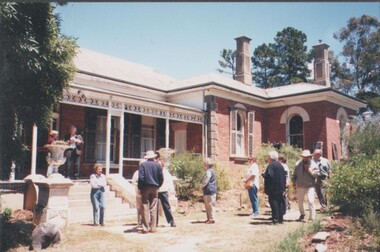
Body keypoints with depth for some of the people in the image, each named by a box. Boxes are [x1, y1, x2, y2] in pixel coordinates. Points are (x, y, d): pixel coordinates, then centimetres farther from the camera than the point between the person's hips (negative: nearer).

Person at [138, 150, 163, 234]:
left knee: (145, 208, 1)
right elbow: (161, 178, 1)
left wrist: (140, 188, 0)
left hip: (145, 188, -1)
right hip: (155, 189, 1)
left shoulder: (143, 165, -3)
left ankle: (145, 227, -1)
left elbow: (141, 178, -10)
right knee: (153, 208, 5)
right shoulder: (157, 165, 3)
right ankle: (153, 227, 6)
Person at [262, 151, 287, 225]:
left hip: (273, 188, -8)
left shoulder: (271, 165, -13)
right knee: (280, 203, 12)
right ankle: (280, 219, 17)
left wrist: (263, 174, -4)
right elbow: (284, 176, 14)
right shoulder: (280, 165, 13)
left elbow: (269, 175, -25)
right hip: (280, 189, 8)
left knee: (273, 203, -5)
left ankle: (275, 219, -7)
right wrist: (283, 188, 16)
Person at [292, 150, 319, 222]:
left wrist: (309, 169, -18)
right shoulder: (298, 164, 4)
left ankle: (312, 218, -6)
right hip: (300, 186, 3)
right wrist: (294, 183, 4)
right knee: (300, 201, 14)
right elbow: (294, 174, 10)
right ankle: (302, 214, 36)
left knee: (310, 201, -14)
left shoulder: (313, 164, -2)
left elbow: (315, 174, -9)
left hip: (310, 186, -3)